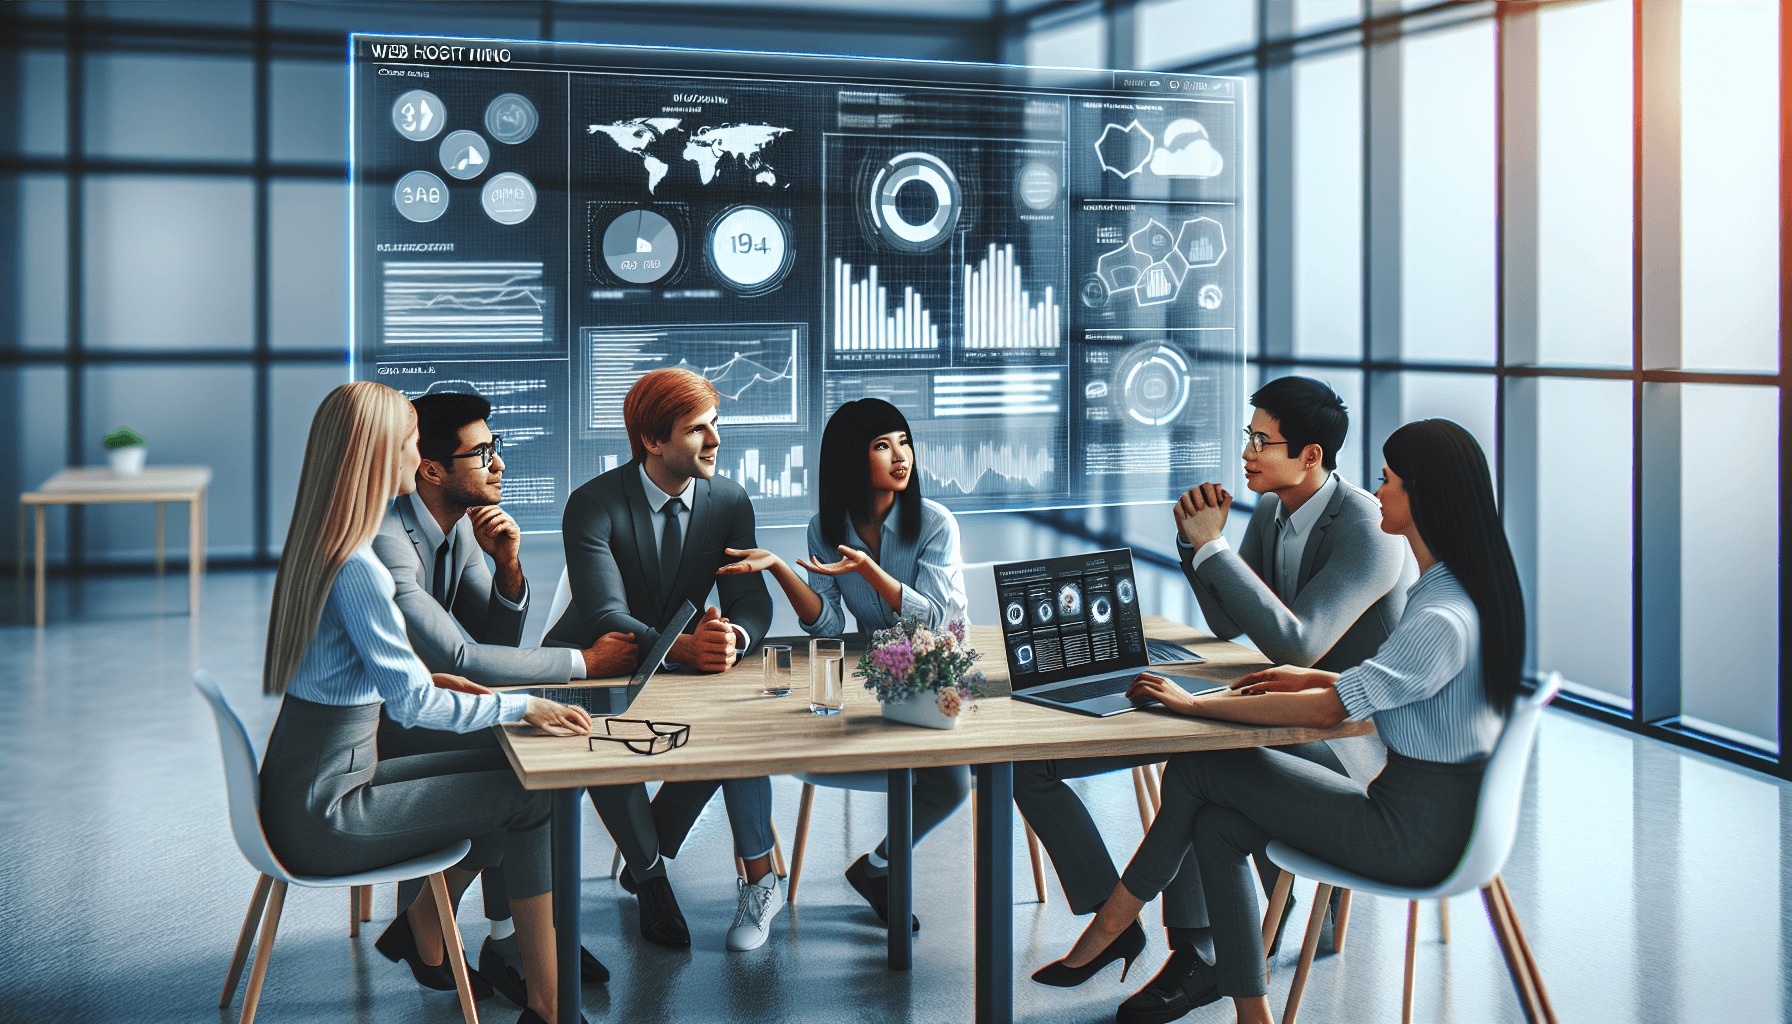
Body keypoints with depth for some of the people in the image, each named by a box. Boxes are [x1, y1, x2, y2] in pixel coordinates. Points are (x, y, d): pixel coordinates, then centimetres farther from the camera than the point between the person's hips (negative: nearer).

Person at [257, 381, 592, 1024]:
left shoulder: (314, 543, 7)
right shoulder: (356, 567, -23)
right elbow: (411, 705, -23)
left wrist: (423, 682, 11)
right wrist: (521, 707, -16)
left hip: (308, 790, 9)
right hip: (323, 819, -9)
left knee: (505, 771, 13)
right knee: (529, 797, -6)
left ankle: (420, 930, 22)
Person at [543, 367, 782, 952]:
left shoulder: (729, 502, -5)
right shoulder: (593, 505, -20)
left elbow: (751, 601, -11)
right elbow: (607, 618, -29)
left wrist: (732, 638, -37)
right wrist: (686, 648, -47)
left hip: (689, 663, 3)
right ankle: (650, 873, -9)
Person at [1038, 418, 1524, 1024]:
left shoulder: (1443, 620, -25)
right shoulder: (1462, 590, 8)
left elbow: (1327, 710, -27)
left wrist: (1194, 704, -20)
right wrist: (1317, 677, 9)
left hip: (1415, 835, -10)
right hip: (1436, 814, 10)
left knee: (1195, 769, -5)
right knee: (1217, 825, 3)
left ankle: (1112, 924, 11)